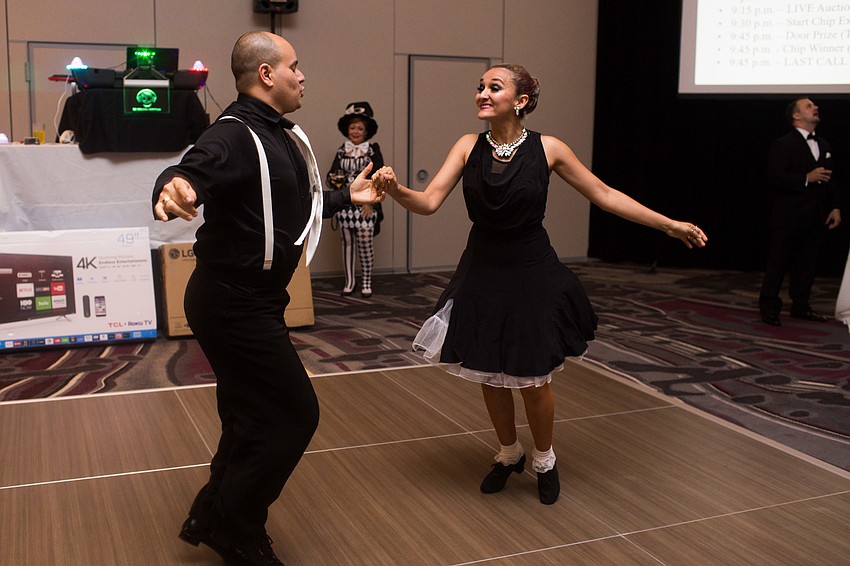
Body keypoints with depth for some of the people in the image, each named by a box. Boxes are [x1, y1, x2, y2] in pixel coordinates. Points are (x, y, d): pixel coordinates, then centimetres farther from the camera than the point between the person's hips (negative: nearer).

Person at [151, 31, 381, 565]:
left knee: (255, 419, 19)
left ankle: (216, 521, 35)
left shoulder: (283, 135, 11)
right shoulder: (235, 135, -19)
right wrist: (174, 186, -60)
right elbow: (194, 168, -39)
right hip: (234, 305, -10)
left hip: (249, 302, 10)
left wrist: (346, 197, 28)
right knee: (294, 414, -4)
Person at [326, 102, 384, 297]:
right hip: (345, 203, 3)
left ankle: (366, 282, 9)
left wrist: (371, 202, -9)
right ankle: (349, 282, 15)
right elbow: (332, 173, 9)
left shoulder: (373, 150, 2)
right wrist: (335, 178, -16)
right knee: (347, 242, 5)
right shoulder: (341, 152, 11)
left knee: (365, 243, -5)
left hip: (366, 204, -3)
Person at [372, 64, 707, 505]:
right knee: (489, 374, 13)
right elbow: (429, 202, -13)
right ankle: (508, 454, 40)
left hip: (532, 275, -2)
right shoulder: (468, 147, -5)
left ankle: (544, 461, 35)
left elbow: (605, 195, -2)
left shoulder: (548, 149, -10)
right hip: (481, 274, 2)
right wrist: (396, 190, -35)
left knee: (532, 380, 6)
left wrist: (670, 225, -1)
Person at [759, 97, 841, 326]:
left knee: (807, 264, 11)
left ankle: (801, 306, 21)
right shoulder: (783, 144, -7)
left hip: (815, 219, 7)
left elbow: (829, 179, 17)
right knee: (777, 264, -1)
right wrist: (807, 178, -20)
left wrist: (835, 207, 7)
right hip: (788, 218, -7)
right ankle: (769, 308, 5)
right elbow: (774, 178, -17)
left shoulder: (823, 145, 16)